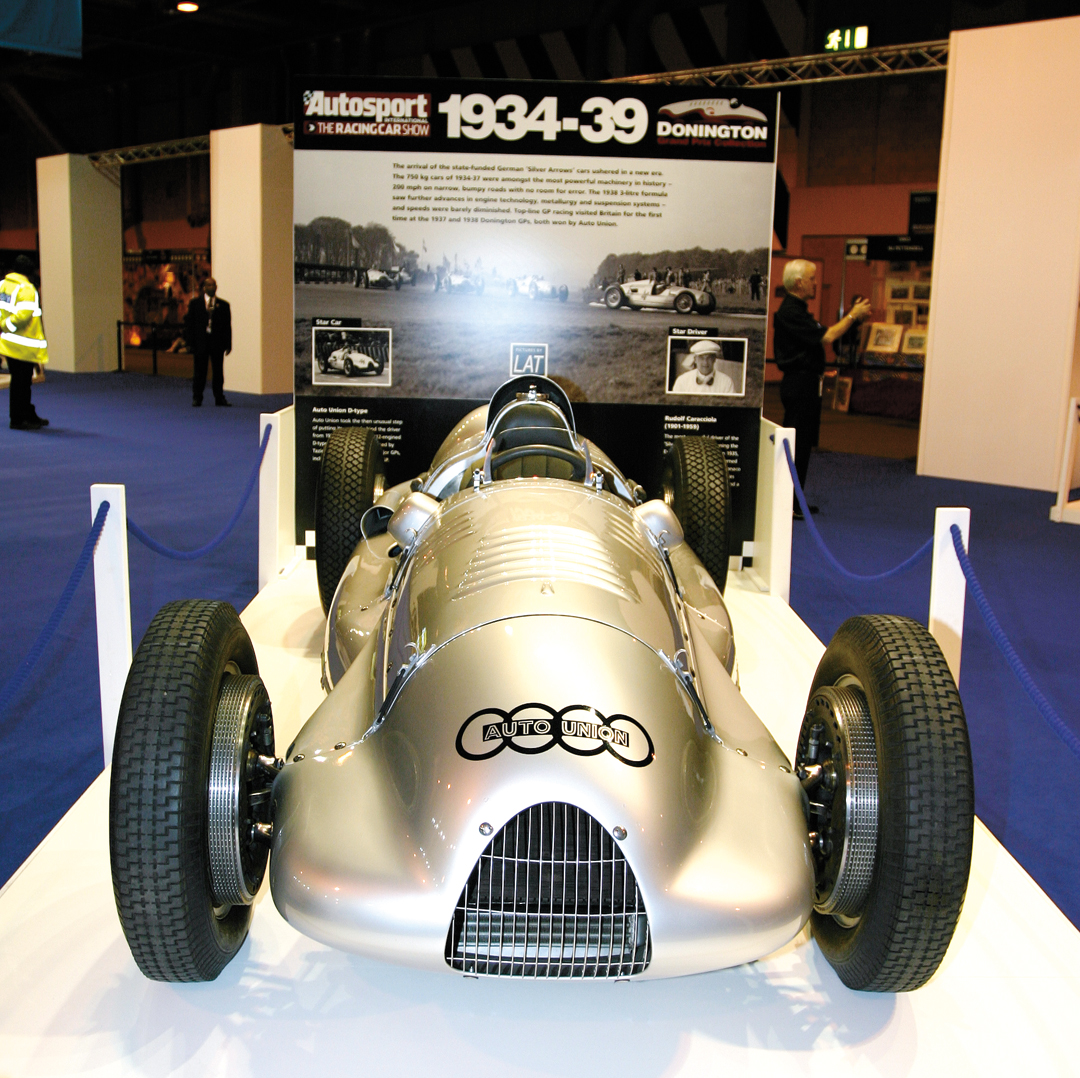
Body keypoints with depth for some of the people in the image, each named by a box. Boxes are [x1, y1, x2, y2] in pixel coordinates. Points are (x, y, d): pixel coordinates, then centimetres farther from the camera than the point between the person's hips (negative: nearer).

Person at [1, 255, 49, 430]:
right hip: (23, 345, -8)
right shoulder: (27, 289, -15)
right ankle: (18, 419, 6)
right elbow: (23, 314, -22)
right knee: (21, 382, 0)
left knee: (21, 381, 16)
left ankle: (29, 415, 26)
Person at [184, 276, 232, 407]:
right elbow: (188, 323, 5)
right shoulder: (195, 304, 7)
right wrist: (190, 342, -4)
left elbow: (227, 325, 6)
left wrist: (228, 344, -2)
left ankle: (219, 399, 10)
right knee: (199, 372, 2)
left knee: (218, 371, 3)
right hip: (200, 342, -1)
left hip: (218, 343, 1)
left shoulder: (223, 305, 9)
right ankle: (197, 399, 8)